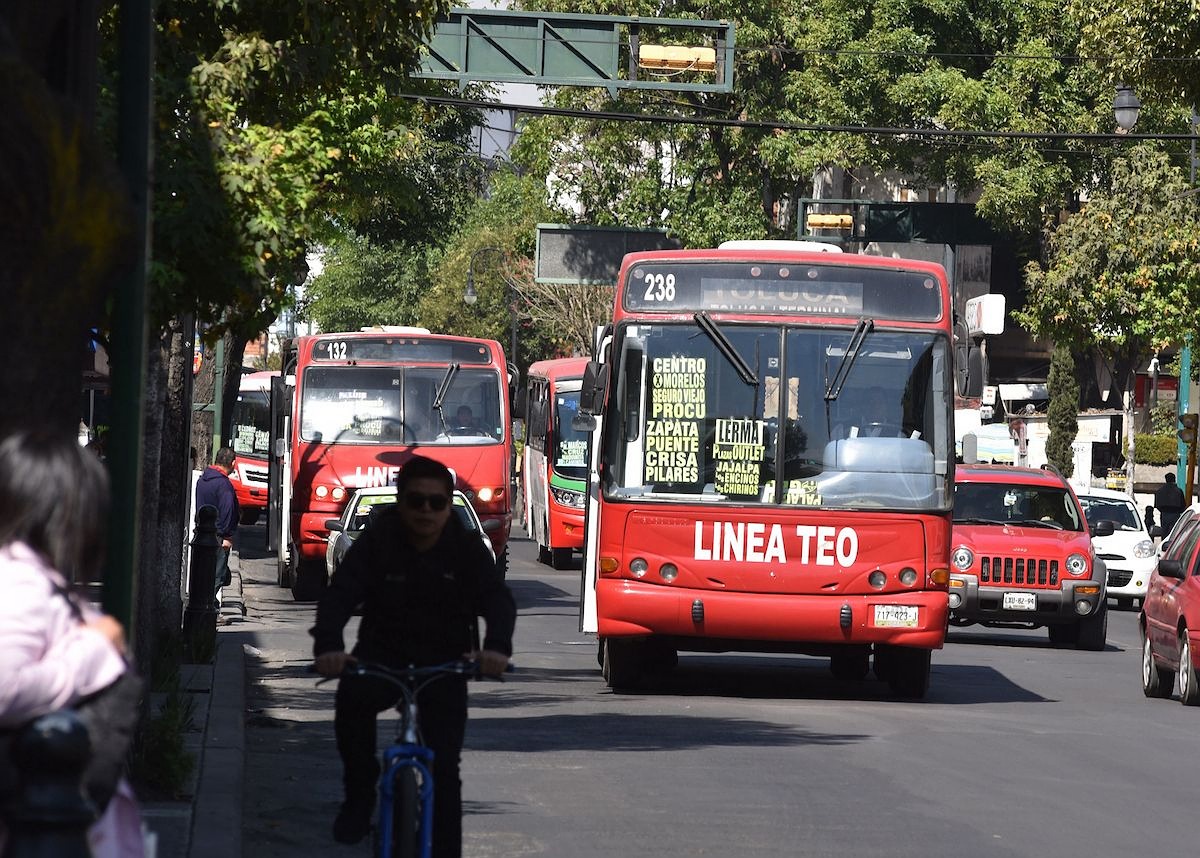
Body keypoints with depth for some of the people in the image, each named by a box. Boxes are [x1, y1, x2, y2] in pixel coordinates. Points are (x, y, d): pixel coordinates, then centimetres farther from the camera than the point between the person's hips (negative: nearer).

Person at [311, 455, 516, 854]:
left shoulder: (466, 549, -8)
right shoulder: (378, 541, -10)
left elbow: (497, 598, -21)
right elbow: (340, 593, -22)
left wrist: (497, 646, -44)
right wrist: (328, 645, -43)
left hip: (443, 660, 1)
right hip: (383, 652, -1)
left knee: (444, 767, -11)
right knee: (353, 696, -33)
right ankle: (360, 794, -13)